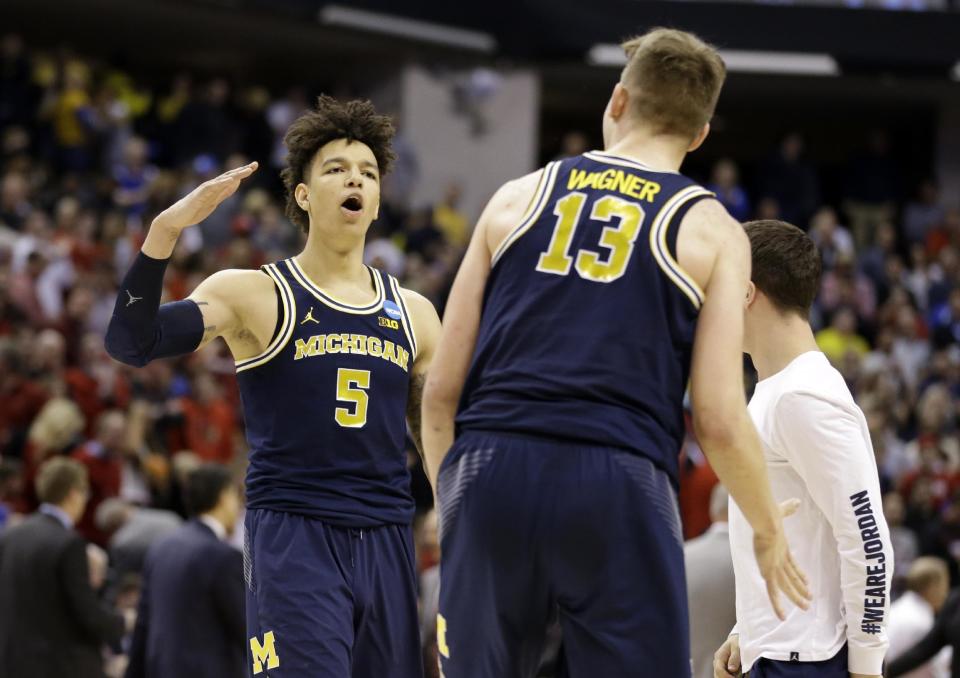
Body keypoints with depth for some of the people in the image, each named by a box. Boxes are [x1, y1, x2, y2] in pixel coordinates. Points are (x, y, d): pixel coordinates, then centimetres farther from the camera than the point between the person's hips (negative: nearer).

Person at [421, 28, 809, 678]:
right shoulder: (712, 232, 8)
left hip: (491, 475, 3)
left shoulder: (519, 198, 15)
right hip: (619, 488, -2)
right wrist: (770, 532, 16)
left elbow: (441, 392, 12)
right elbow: (720, 421, -1)